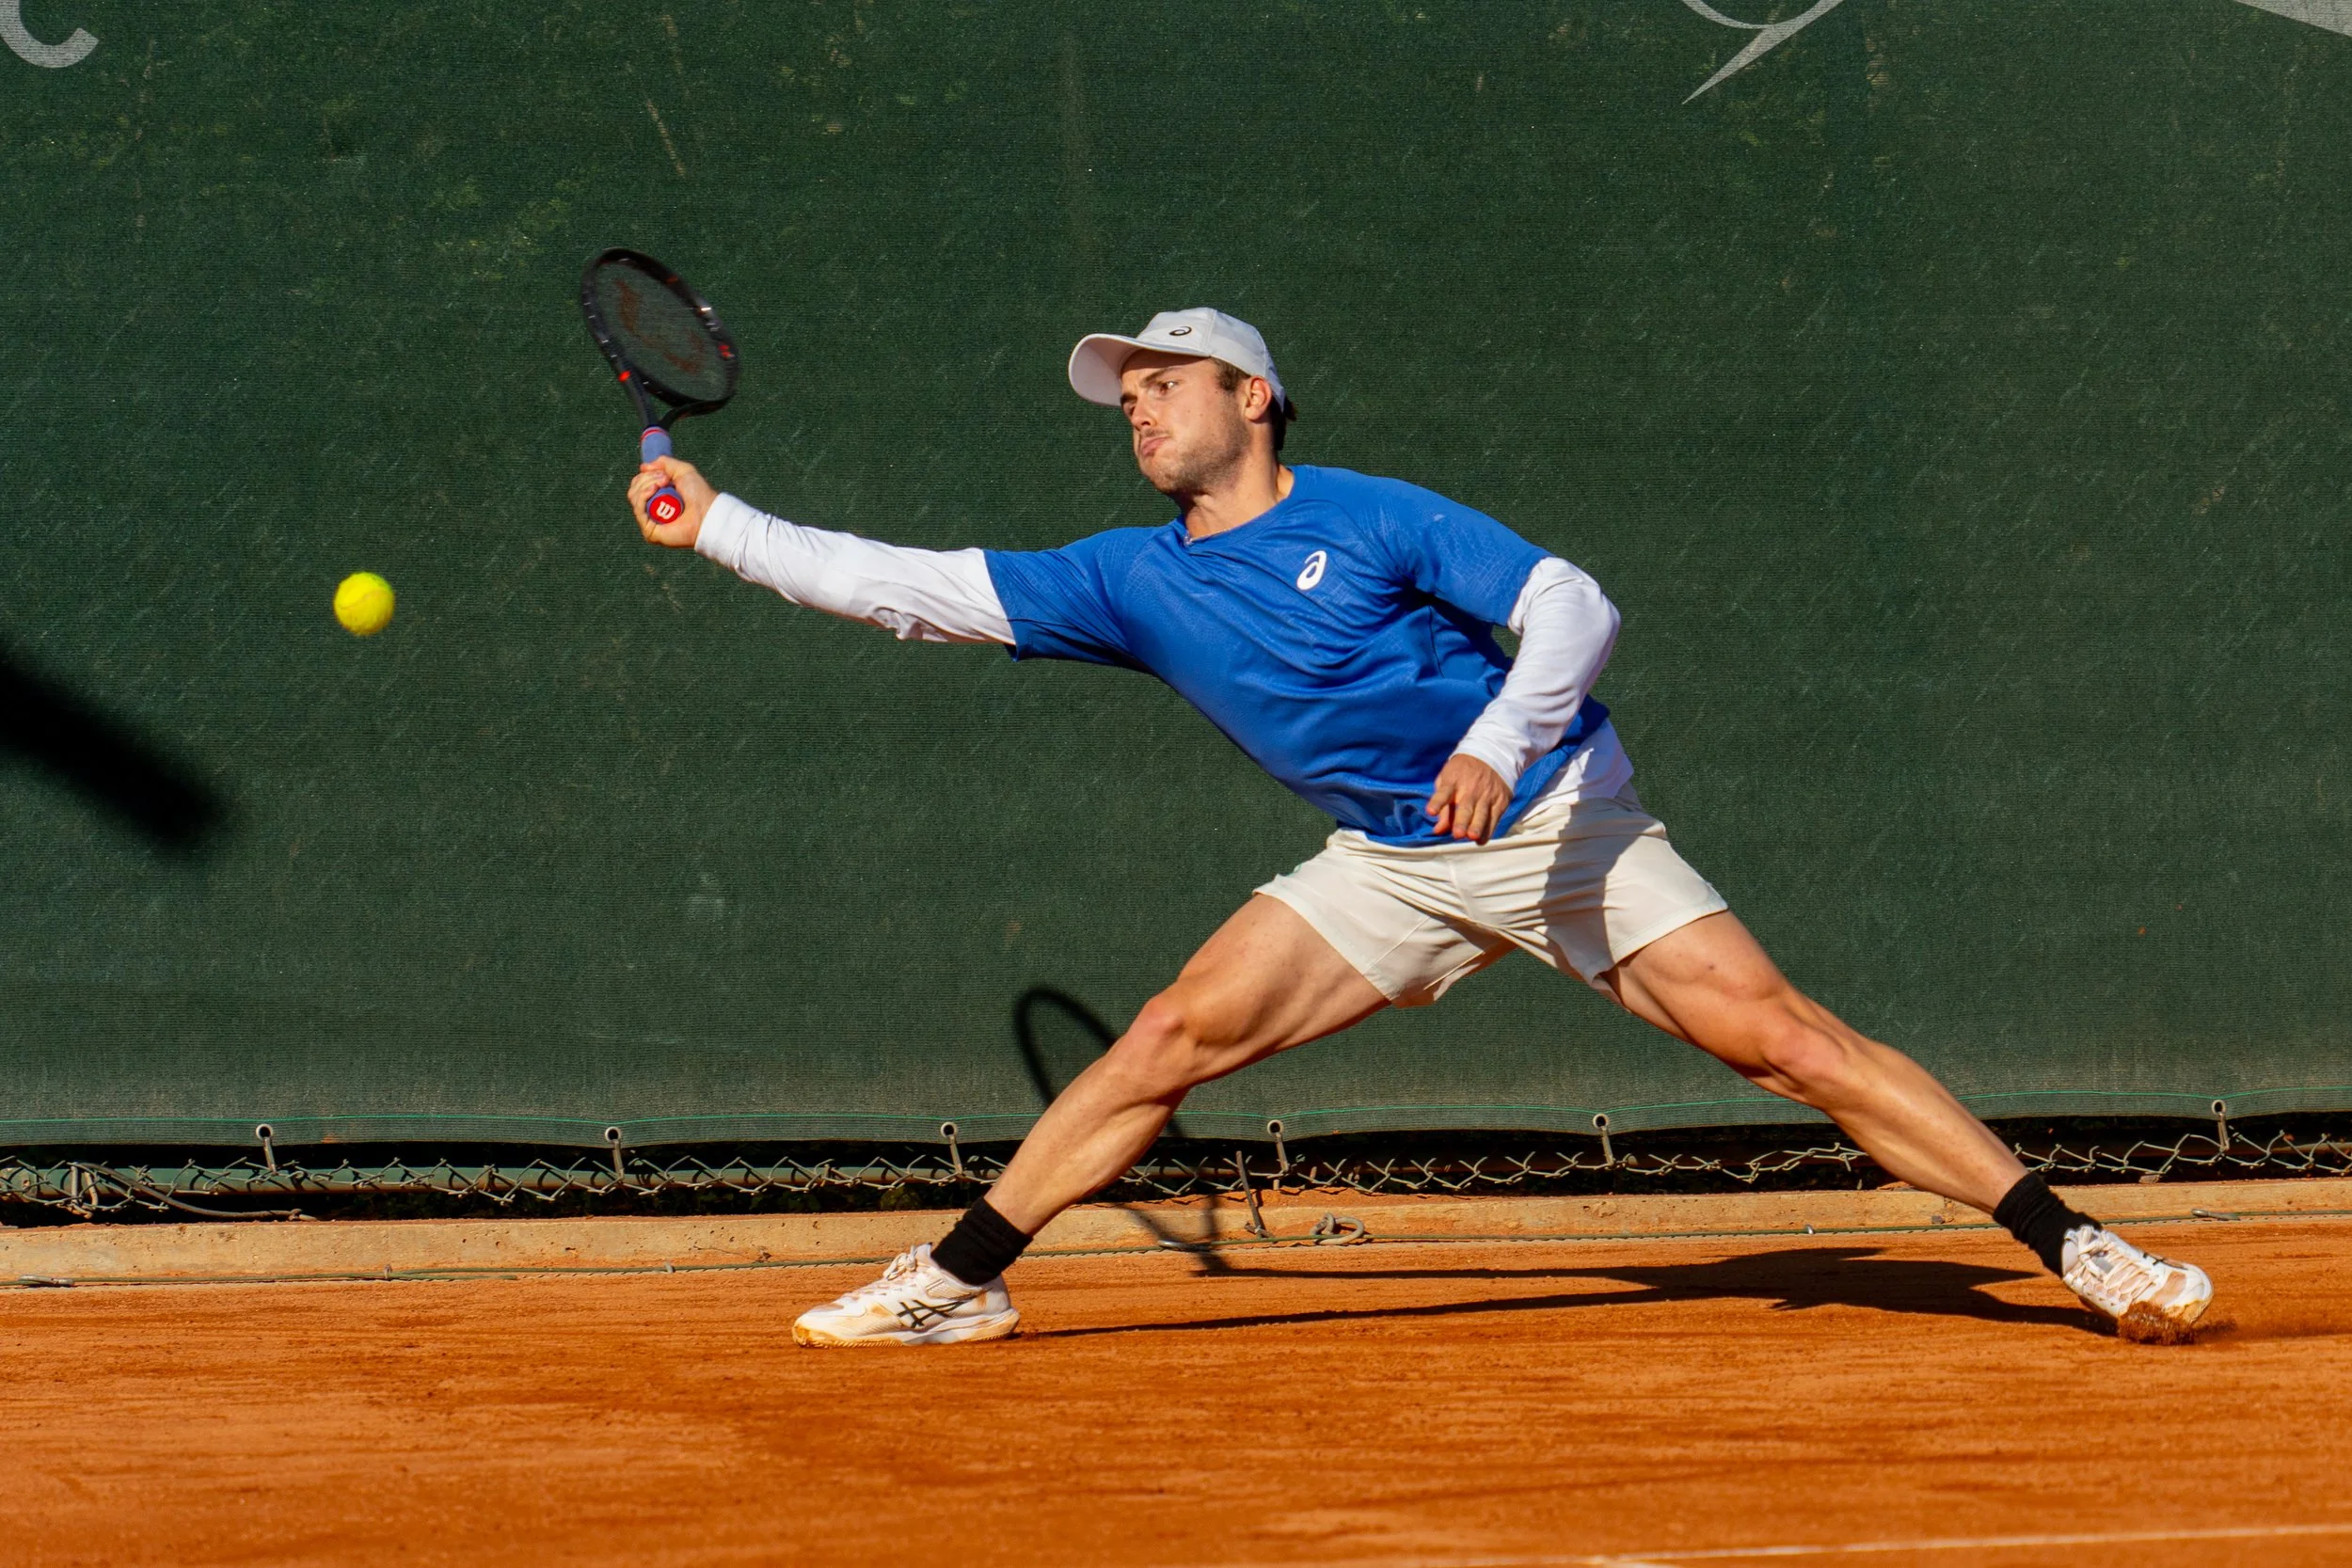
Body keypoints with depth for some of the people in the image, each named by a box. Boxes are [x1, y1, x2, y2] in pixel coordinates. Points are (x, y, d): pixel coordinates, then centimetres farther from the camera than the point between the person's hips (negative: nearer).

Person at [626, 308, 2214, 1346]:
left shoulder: (1371, 520, -13)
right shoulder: (1132, 581, 1)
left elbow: (1577, 609, -18)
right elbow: (914, 588, 2)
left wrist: (1499, 738, -35)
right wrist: (714, 522, -1)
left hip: (1563, 824, -5)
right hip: (1390, 865, 5)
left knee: (1785, 1037, -15)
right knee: (1174, 1034, -8)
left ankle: (2078, 1247, -14)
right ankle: (962, 1279, 1)